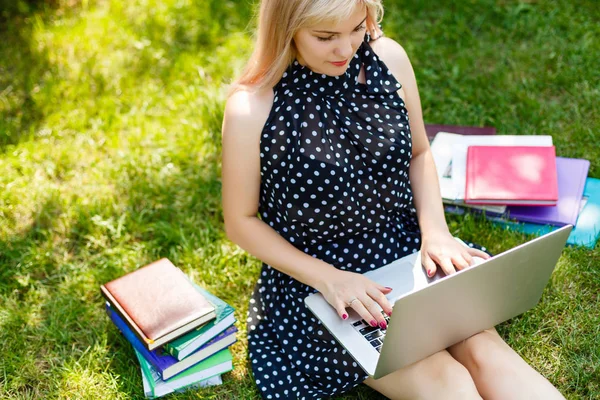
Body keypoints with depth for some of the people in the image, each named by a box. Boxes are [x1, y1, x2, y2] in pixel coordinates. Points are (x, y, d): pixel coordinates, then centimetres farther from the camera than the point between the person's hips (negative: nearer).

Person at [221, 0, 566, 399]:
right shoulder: (252, 108, -18)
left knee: (483, 351, -19)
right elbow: (242, 221, -7)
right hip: (313, 277, -3)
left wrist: (436, 231, -7)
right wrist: (328, 277, -17)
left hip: (405, 249, 4)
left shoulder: (389, 58, -7)